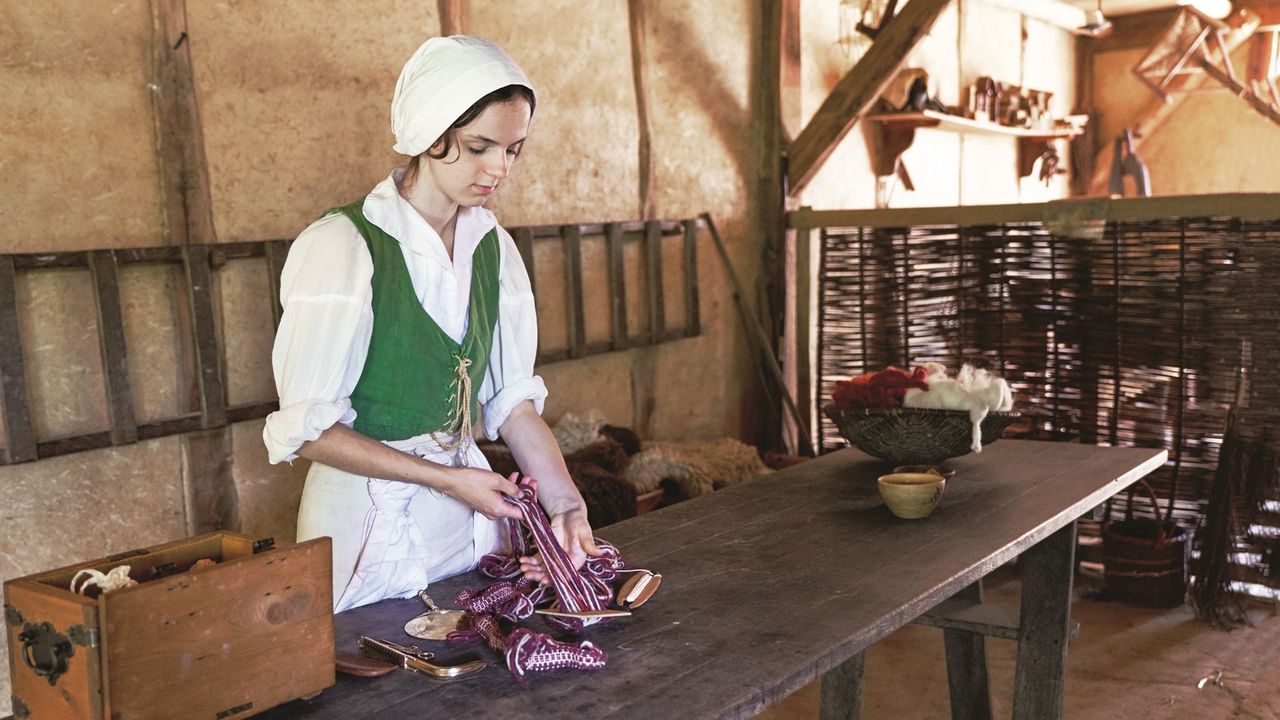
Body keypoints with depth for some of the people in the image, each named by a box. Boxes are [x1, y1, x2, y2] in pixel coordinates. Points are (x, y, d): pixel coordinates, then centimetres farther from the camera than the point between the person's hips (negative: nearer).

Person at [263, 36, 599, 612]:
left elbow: (513, 398, 2)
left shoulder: (492, 246, 1)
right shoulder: (343, 246, -17)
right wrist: (445, 478, -19)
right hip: (371, 516, -5)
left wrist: (564, 506, -10)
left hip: (470, 509, 6)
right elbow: (309, 429, -16)